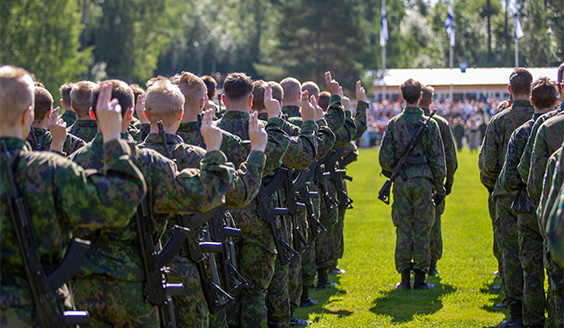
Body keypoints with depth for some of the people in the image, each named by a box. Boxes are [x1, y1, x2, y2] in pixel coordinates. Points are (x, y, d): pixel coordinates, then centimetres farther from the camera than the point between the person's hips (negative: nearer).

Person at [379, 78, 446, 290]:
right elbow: (437, 159, -1)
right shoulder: (429, 124, -3)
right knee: (422, 229, 4)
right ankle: (420, 277, 5)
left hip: (401, 182, 1)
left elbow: (385, 158, 0)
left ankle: (405, 278, 6)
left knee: (403, 229, 6)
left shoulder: (394, 123, 1)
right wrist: (440, 187, 6)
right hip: (423, 180, -1)